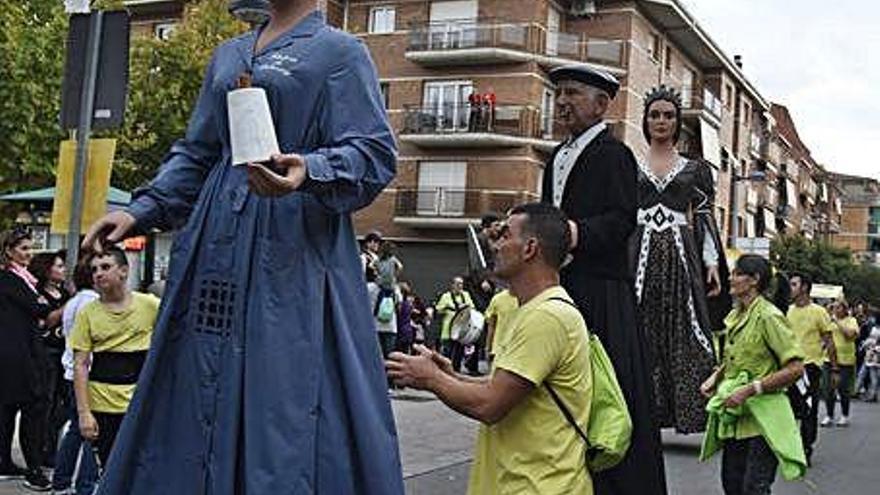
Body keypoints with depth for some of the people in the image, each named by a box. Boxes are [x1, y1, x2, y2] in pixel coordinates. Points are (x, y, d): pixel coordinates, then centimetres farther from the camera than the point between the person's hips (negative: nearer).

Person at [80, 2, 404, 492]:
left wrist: (309, 172, -28)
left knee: (285, 404, -8)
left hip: (293, 253, -6)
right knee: (200, 401, 7)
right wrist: (140, 211, 11)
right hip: (219, 247, 7)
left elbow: (372, 157, -9)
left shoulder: (341, 52, 1)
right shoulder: (228, 56, 21)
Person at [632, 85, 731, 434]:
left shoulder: (695, 169, 13)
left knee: (684, 332, -6)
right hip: (638, 256, 0)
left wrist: (712, 263, -2)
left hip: (681, 255, 0)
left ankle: (690, 404, -5)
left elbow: (705, 217, 9)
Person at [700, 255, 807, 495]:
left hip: (762, 417, -8)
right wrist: (716, 377, 7)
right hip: (734, 415, 8)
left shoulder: (768, 316, -14)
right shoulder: (734, 316, 11)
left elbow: (795, 368, -19)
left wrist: (751, 389, -21)